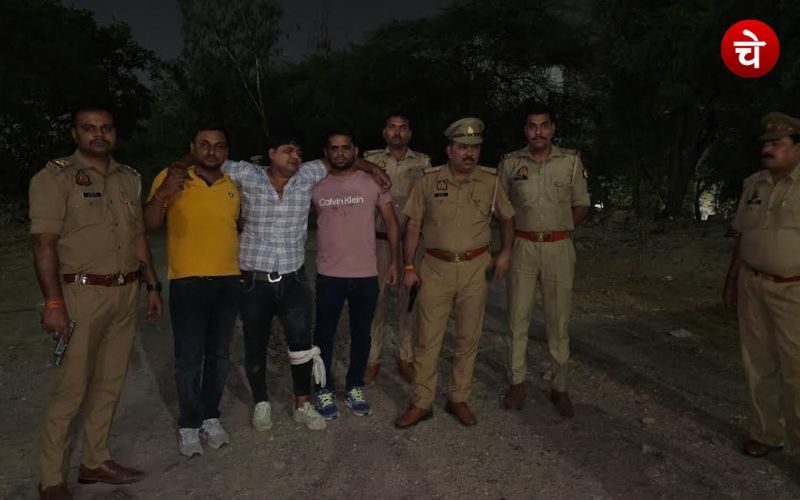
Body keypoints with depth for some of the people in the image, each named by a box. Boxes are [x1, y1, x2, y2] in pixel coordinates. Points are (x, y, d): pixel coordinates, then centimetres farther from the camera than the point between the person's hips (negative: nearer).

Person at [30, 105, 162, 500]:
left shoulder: (128, 178, 13)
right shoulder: (55, 177, -5)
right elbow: (44, 243, -11)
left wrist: (152, 285, 14)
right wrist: (53, 303, -17)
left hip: (126, 293, 6)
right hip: (83, 294, -6)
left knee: (110, 383, 13)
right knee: (70, 388, -1)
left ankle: (96, 461, 27)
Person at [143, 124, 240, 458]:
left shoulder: (232, 186, 8)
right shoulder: (171, 177, -3)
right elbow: (150, 223, -11)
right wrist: (164, 192, -28)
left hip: (227, 282, 4)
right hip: (187, 282, -4)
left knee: (219, 355, 12)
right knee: (189, 358, 2)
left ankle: (211, 417, 27)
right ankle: (189, 424, 18)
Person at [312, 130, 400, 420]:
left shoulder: (373, 182, -1)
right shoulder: (315, 186, 0)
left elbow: (390, 222, 4)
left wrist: (394, 261, 1)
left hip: (366, 275, 0)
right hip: (329, 275, 0)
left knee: (361, 335, 13)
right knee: (324, 335, 9)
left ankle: (354, 388, 31)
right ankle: (324, 390, 27)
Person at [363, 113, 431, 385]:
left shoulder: (423, 162, 5)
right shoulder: (371, 159, 3)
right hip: (379, 240, -1)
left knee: (407, 299, 9)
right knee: (376, 299, 4)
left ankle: (406, 359, 23)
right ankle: (372, 359, 19)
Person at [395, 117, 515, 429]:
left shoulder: (490, 182, 2)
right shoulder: (429, 180, -2)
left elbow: (507, 218, 15)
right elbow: (413, 224, 2)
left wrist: (505, 253, 4)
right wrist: (409, 266, -2)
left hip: (475, 269, 2)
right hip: (435, 268, -1)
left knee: (468, 338, 10)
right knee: (427, 339, 2)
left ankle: (459, 399, 25)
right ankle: (421, 403, 15)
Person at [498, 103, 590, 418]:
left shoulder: (571, 161, 3)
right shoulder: (510, 163, 4)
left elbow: (581, 206, 9)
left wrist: (561, 225, -5)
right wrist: (512, 232, -3)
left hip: (558, 248, 0)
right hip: (522, 247, 0)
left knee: (558, 321, 6)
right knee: (518, 318, 5)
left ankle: (559, 388, 19)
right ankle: (517, 383, 20)